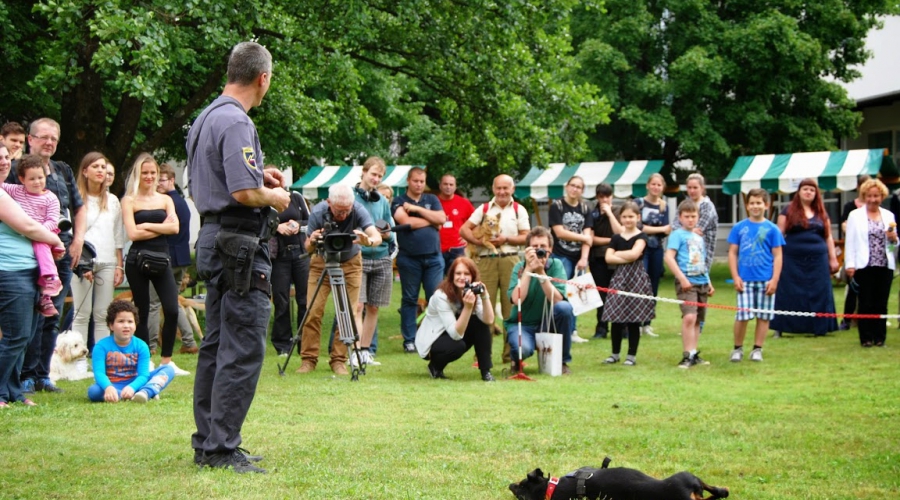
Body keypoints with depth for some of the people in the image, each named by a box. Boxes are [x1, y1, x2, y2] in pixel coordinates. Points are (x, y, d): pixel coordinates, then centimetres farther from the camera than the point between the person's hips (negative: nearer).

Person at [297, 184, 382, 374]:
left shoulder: (358, 210, -27)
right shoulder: (318, 212, -26)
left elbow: (377, 237, -38)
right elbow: (307, 248, -20)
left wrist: (368, 241, -61)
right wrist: (312, 242, -44)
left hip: (350, 263, 0)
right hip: (321, 262, 0)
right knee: (313, 312, -8)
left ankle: (339, 360, 4)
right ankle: (309, 359, 2)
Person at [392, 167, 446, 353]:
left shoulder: (432, 200, 14)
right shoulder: (399, 202, 4)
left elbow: (442, 219, -2)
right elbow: (406, 221, -13)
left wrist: (417, 209, -7)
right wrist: (431, 221, -3)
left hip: (433, 257, 2)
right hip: (409, 258, -2)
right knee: (409, 300, 4)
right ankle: (409, 340, 10)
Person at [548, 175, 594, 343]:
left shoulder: (585, 209, 11)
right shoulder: (556, 206, -1)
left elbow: (588, 236, 3)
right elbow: (560, 232, -10)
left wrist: (584, 258, -9)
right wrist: (584, 237, -4)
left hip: (579, 258, 5)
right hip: (561, 257, -4)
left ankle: (572, 331, 11)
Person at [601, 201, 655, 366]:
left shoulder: (641, 237, 2)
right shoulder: (616, 238, 12)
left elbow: (634, 253, -15)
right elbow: (608, 258, -1)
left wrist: (617, 254, -2)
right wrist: (627, 258, -11)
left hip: (636, 279, -3)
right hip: (619, 278, 3)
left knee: (634, 319, -1)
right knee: (616, 317, 2)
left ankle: (632, 355, 7)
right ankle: (615, 353, 14)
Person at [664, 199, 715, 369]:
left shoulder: (699, 237, 19)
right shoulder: (677, 235, -3)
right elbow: (668, 257, -14)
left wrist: (709, 283, 24)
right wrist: (682, 278, -19)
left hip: (702, 282, 8)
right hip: (687, 282, -8)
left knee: (697, 320, 11)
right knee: (689, 317, -20)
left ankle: (694, 354, 20)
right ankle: (688, 356, -17)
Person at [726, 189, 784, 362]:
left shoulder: (772, 229, 2)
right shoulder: (739, 228, 4)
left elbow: (777, 256, 2)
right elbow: (732, 253, 6)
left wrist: (774, 279, -6)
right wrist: (735, 277, -3)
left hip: (765, 280, 0)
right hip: (745, 279, 0)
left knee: (763, 316, 5)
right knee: (742, 315, -2)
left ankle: (757, 349, 16)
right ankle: (737, 348, 13)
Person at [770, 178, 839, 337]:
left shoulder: (822, 214, 13)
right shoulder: (788, 211, 3)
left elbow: (828, 237, 15)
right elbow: (780, 234, 1)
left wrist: (833, 259, 9)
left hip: (817, 261, 3)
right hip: (793, 260, -3)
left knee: (818, 294, 2)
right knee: (789, 294, -2)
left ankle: (819, 328, 9)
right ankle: (780, 328, 3)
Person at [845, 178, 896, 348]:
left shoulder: (889, 216, 14)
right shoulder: (855, 215, 5)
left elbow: (894, 242, 19)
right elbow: (850, 241, 1)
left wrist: (893, 239, -4)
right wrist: (850, 264, -7)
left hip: (885, 266, 3)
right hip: (864, 266, -3)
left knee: (881, 303, 3)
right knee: (866, 303, -1)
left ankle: (879, 337, 9)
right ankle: (866, 338, 4)